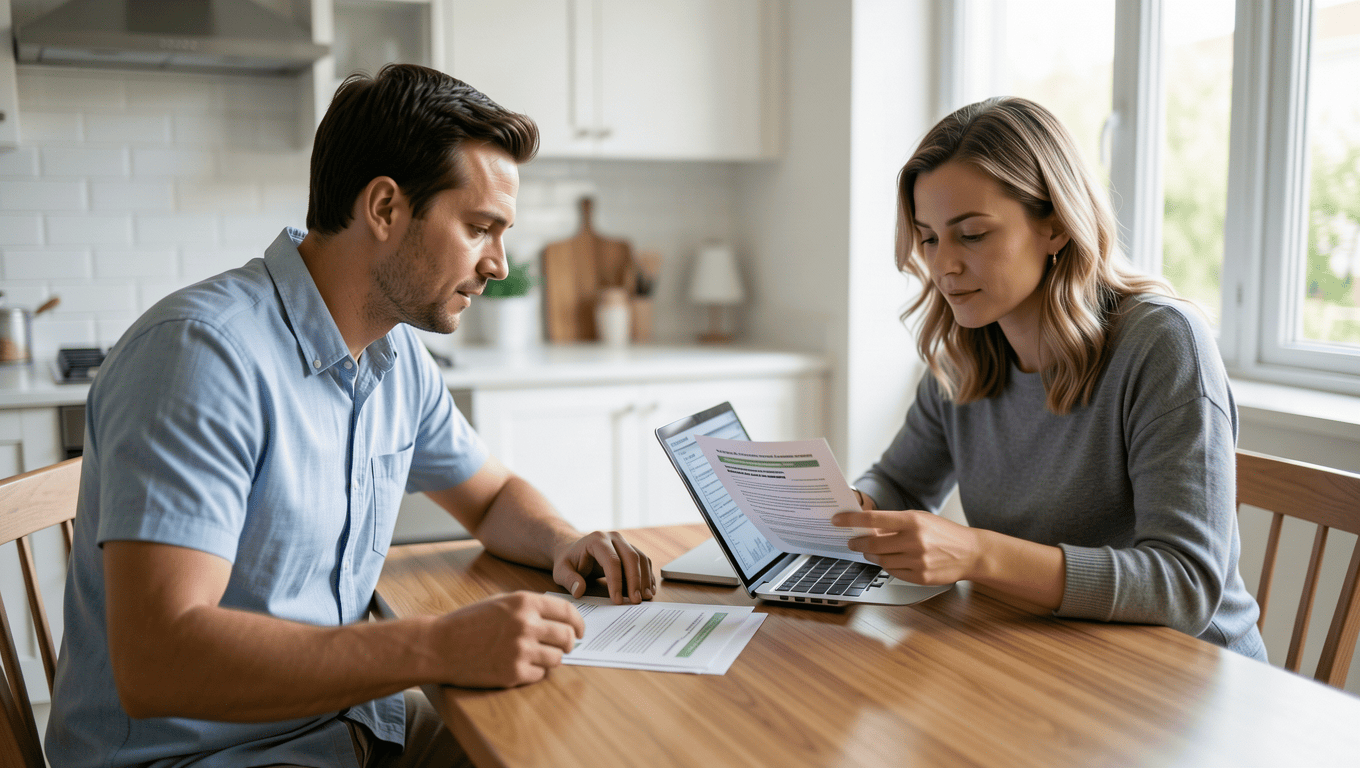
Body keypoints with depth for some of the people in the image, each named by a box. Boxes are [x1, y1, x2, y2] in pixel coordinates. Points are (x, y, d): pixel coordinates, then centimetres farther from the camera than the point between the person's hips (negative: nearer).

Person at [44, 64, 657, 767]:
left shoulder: (398, 355, 4)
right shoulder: (202, 351, -23)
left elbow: (493, 497, 20)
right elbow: (156, 662, -30)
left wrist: (565, 544, -3)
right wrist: (439, 647, -34)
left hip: (344, 710, 8)